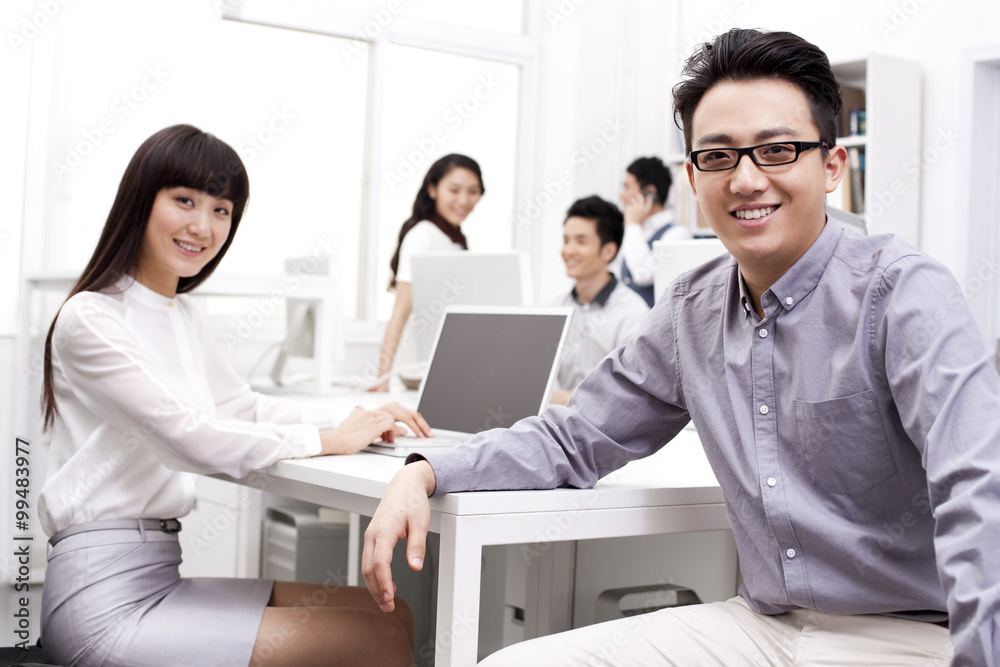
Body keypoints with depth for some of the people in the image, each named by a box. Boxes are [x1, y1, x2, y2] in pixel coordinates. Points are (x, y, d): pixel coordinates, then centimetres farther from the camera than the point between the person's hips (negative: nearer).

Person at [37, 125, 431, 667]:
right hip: (104, 599, -9)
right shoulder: (90, 319, -11)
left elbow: (242, 407, 22)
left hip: (160, 575, 9)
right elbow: (190, 438, -19)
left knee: (390, 615, -1)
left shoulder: (182, 316, 17)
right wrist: (329, 440, -11)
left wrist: (360, 420, 6)